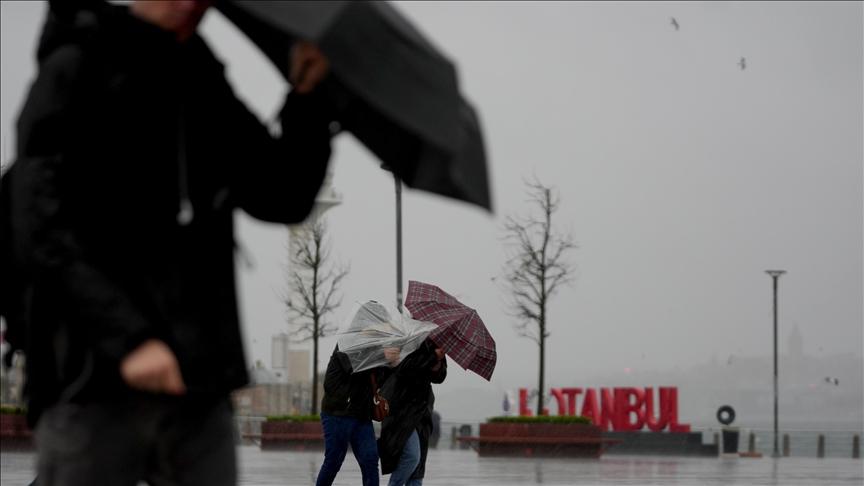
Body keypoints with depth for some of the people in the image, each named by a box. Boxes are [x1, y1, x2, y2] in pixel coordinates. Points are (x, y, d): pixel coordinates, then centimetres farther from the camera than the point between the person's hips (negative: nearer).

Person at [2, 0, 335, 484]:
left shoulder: (207, 87, 17)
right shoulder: (77, 67, -1)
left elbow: (284, 199, 20)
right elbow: (41, 227, -11)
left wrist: (308, 99, 4)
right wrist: (126, 337, -21)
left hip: (201, 381, 6)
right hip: (94, 379, -6)